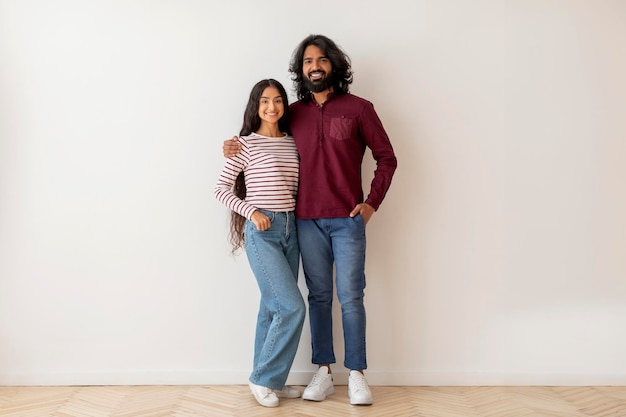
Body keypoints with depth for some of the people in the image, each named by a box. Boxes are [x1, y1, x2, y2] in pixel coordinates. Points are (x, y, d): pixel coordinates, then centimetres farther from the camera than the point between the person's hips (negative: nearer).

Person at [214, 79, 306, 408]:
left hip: (290, 229, 6)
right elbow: (221, 189, -3)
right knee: (292, 307, -11)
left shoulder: (292, 143, 11)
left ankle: (270, 380, 22)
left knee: (274, 308, 10)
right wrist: (252, 211, -13)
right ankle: (263, 378, 6)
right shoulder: (247, 143, -4)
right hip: (261, 232, -6)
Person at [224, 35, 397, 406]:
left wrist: (372, 202, -4)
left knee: (350, 297, 0)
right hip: (308, 221, 3)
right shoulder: (294, 114, 8)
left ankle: (357, 374, 11)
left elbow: (387, 158, 3)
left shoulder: (358, 108, 0)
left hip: (348, 220, -3)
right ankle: (323, 371, 18)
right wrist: (240, 148, 4)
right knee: (319, 297, 8)